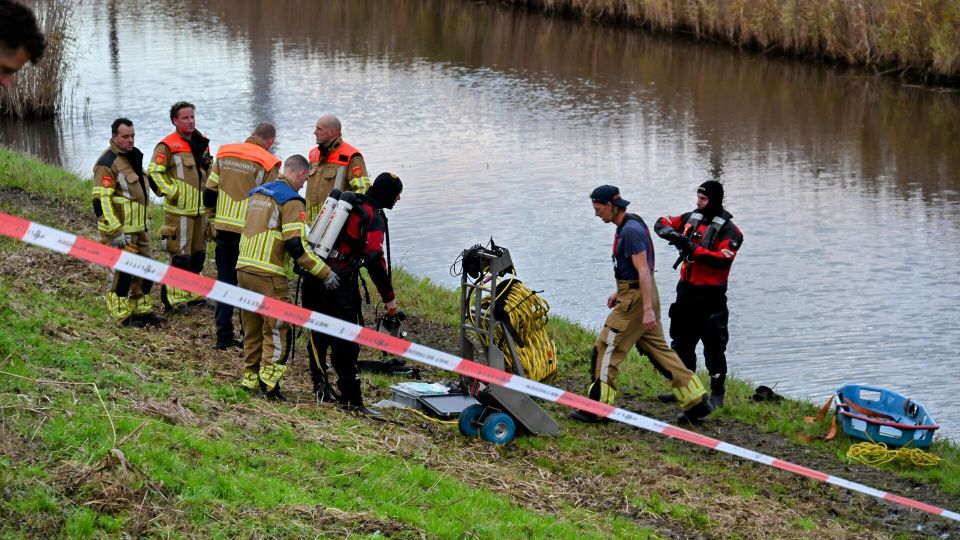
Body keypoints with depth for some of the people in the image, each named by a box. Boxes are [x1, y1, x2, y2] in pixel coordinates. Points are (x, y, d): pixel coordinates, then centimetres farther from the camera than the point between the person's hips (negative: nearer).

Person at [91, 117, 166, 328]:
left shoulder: (133, 156, 14)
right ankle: (121, 315, 4)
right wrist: (116, 231, -23)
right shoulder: (108, 162, -16)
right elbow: (101, 200, -20)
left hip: (138, 228, 9)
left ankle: (142, 310, 25)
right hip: (119, 230, -9)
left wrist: (145, 222, 27)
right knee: (121, 271, -5)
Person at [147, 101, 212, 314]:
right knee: (180, 255, -8)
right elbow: (154, 173, -15)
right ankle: (173, 297, -2)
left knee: (198, 254, 15)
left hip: (199, 209, 8)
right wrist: (172, 192, -18)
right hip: (179, 211, -8)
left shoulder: (202, 144, 12)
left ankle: (192, 292, 28)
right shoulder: (168, 146, -13)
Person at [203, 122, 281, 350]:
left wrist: (212, 220, 21)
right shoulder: (267, 164, -10)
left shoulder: (224, 154, 6)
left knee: (225, 279, 12)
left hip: (224, 227, 4)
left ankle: (224, 336, 13)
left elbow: (209, 192, 10)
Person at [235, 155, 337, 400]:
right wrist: (324, 272, -9)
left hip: (243, 267, 8)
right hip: (268, 275, -8)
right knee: (277, 330, -2)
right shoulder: (292, 200, -8)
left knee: (253, 329, 17)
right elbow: (296, 245, -16)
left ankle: (250, 378, 21)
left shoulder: (258, 192, 18)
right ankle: (269, 381, -8)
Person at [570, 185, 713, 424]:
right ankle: (696, 402, 12)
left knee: (606, 349, -4)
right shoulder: (632, 224, 13)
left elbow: (643, 271, -24)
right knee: (659, 349, 12)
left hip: (636, 298, -10)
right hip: (638, 294, 10)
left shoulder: (631, 230, -19)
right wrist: (619, 292, 27)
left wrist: (647, 309, -27)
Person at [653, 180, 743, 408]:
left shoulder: (728, 230, -11)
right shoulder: (691, 218, 8)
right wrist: (671, 233, -12)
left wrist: (694, 249, -26)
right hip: (686, 291, 7)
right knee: (681, 341, 15)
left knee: (714, 346, -2)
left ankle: (717, 394, 7)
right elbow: (661, 223, 11)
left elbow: (723, 260, -23)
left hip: (710, 295, -7)